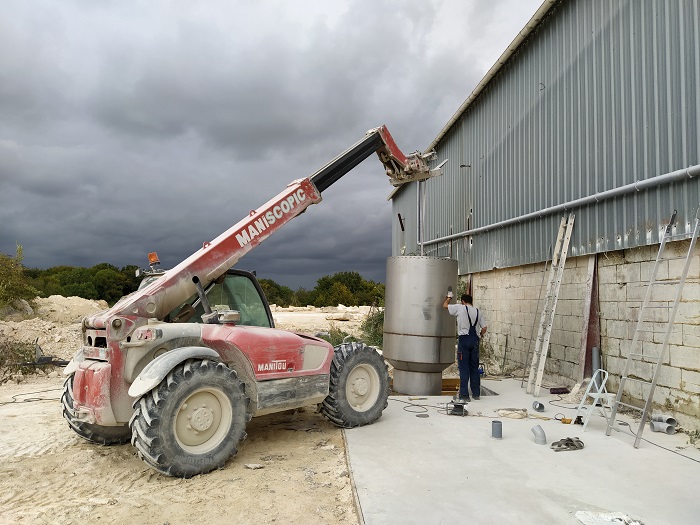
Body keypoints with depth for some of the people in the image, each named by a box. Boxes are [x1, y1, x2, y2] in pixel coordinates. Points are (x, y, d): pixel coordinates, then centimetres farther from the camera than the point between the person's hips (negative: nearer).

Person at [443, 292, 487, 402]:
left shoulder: (460, 308, -1)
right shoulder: (478, 312, 11)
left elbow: (445, 305, 10)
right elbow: (484, 328, 8)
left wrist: (449, 297, 28)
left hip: (464, 339, -4)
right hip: (475, 341, 4)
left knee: (464, 368, -4)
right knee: (474, 367, 12)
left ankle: (464, 395, -5)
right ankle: (476, 394, 19)